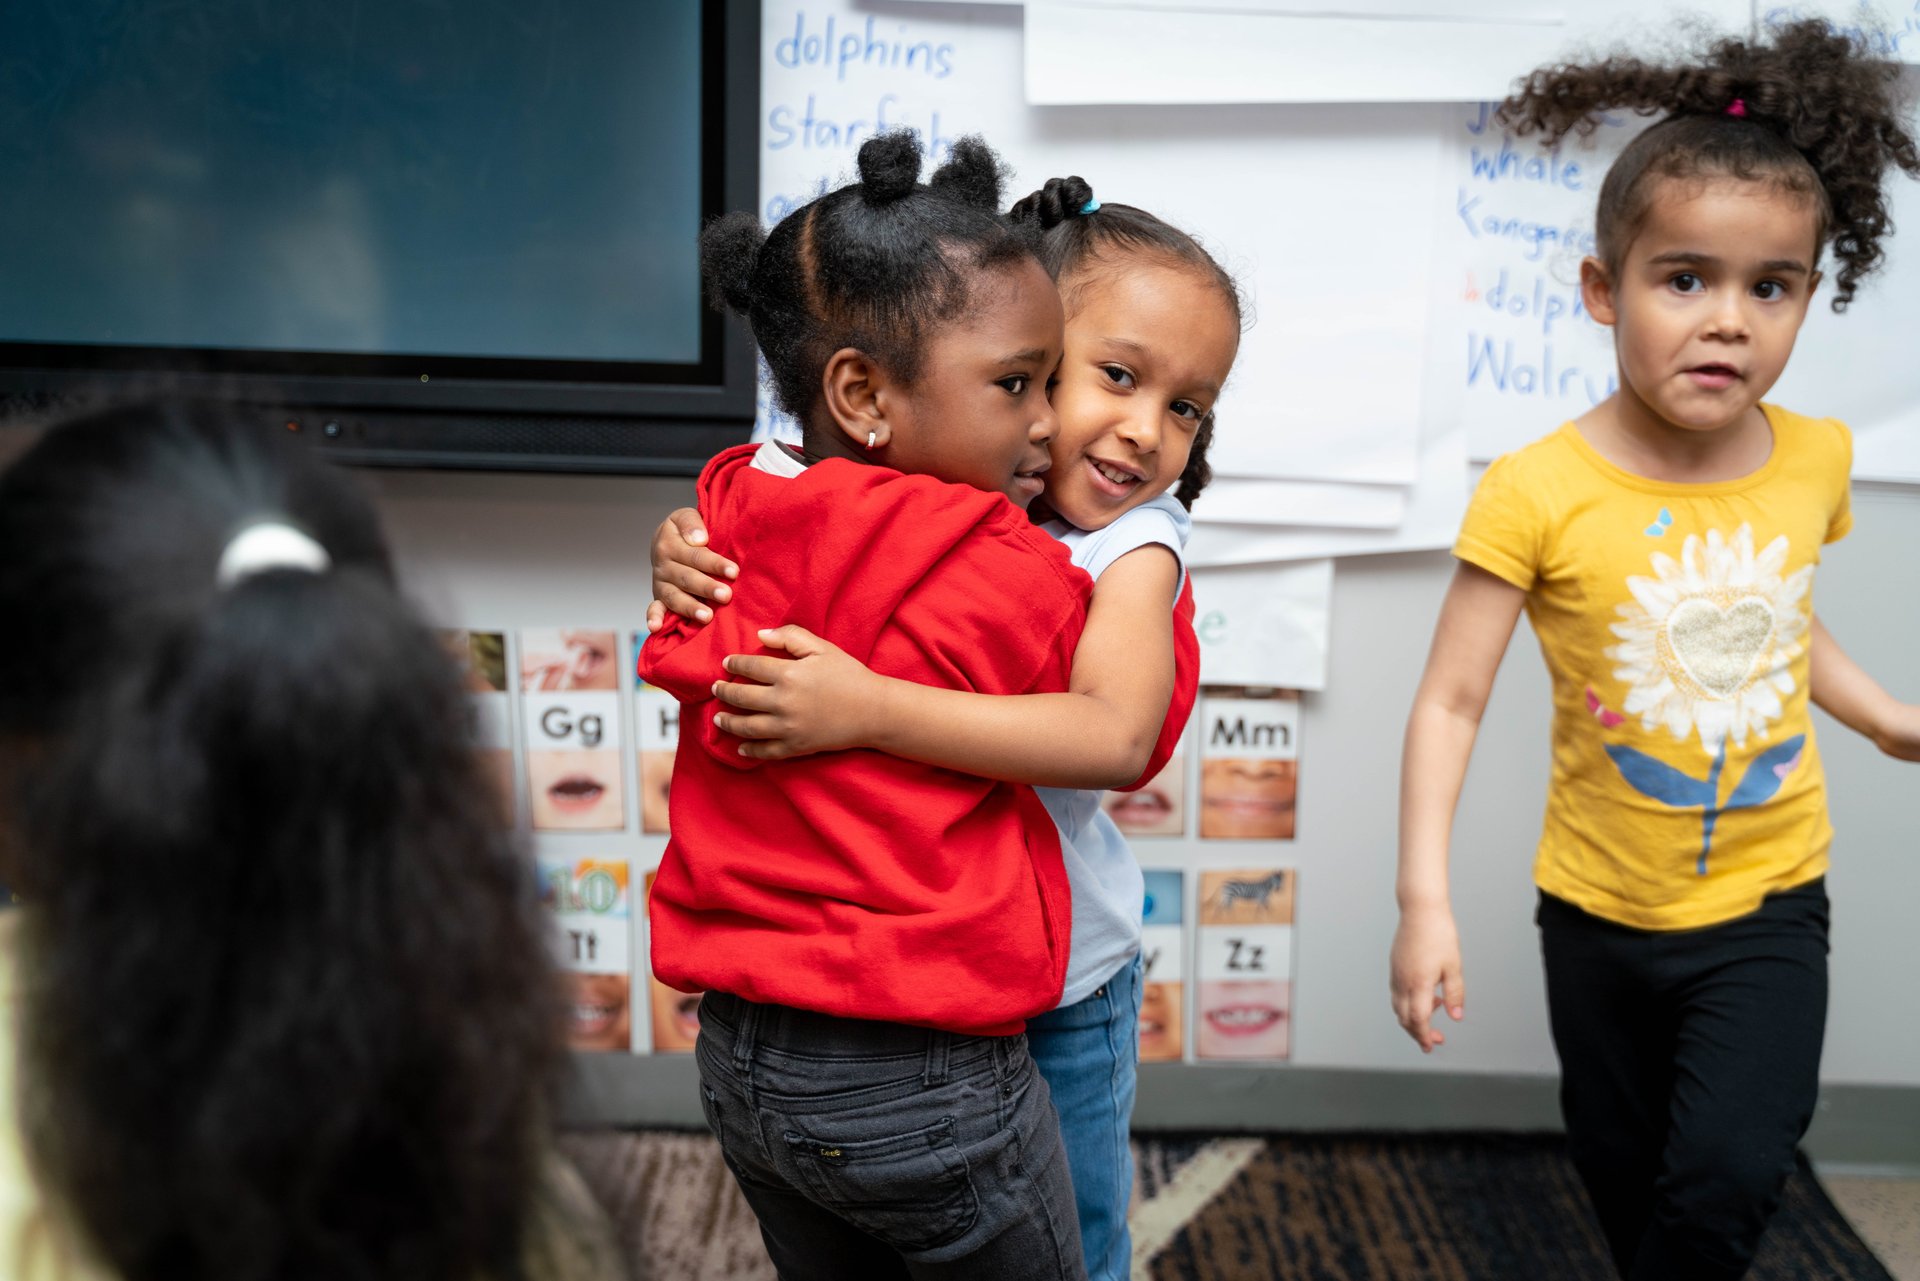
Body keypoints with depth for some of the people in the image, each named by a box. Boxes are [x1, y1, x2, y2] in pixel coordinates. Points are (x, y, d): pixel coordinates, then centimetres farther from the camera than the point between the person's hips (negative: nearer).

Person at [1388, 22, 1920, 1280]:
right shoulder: (1540, 493, -21)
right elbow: (1452, 702, -19)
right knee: (1625, 1171, 19)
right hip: (1601, 908, -1)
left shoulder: (1817, 462, -7)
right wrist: (1425, 899, -25)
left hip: (1767, 903, 2)